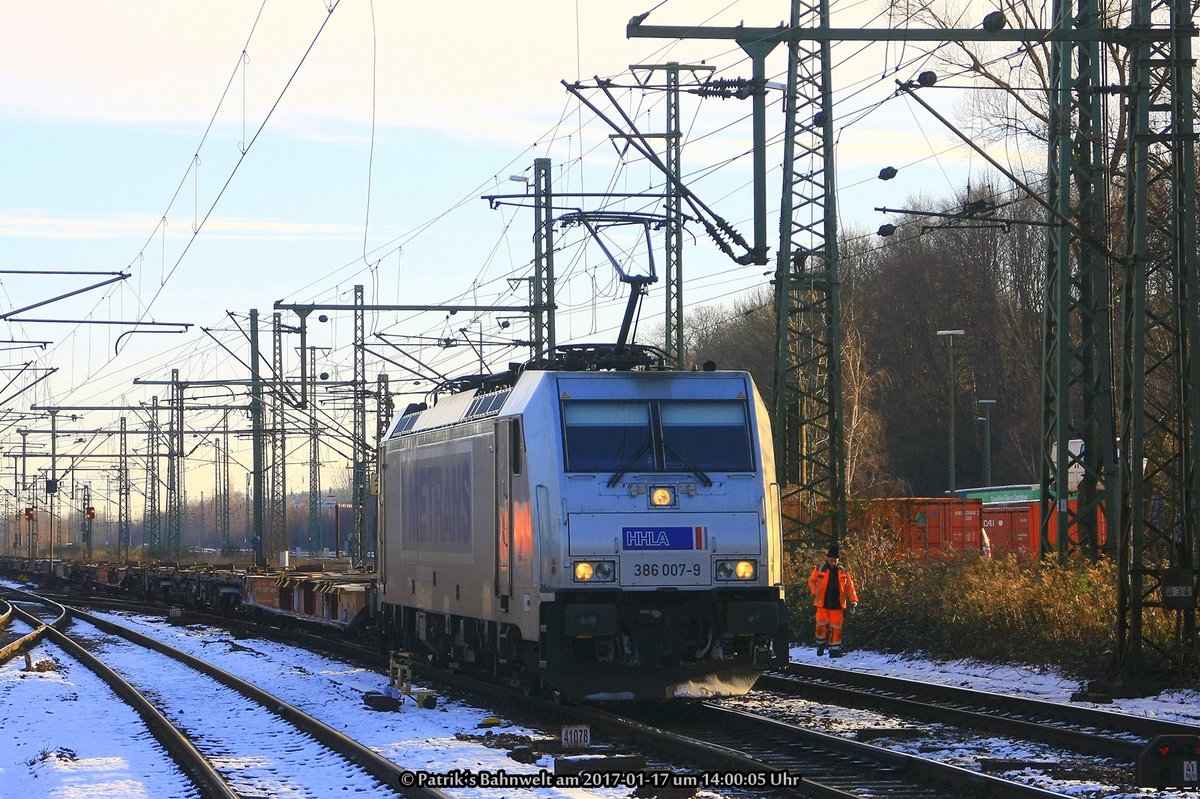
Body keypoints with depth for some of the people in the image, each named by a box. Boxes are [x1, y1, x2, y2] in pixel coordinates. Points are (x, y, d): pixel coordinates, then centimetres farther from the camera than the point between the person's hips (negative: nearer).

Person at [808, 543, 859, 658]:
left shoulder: (843, 572, 5)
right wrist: (814, 592, -6)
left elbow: (849, 587, 7)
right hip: (822, 605, -1)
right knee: (822, 626, -5)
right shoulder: (819, 570, 1)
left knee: (836, 628, 2)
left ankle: (835, 650, 9)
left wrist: (853, 600, -2)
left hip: (837, 605, 1)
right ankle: (820, 645, 19)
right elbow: (811, 581, 10)